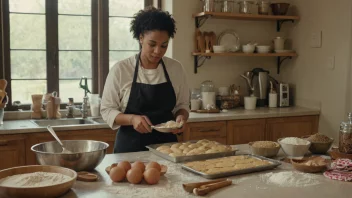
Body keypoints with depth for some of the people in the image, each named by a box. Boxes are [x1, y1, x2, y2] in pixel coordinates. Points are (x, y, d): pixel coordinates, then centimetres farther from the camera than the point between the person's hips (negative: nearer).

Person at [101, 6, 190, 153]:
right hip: (131, 146, -2)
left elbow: (182, 104, 9)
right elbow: (107, 110, -6)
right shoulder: (120, 69, -9)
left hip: (166, 144, 2)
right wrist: (132, 119, -23)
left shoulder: (176, 68, -1)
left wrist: (181, 116, -13)